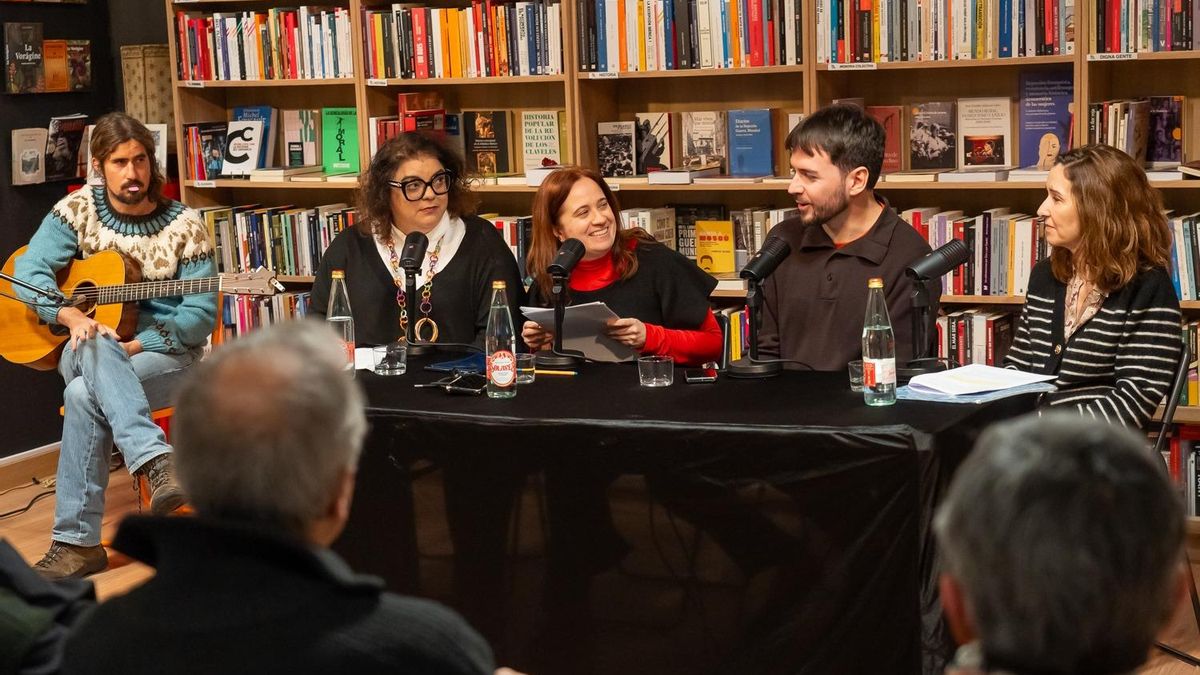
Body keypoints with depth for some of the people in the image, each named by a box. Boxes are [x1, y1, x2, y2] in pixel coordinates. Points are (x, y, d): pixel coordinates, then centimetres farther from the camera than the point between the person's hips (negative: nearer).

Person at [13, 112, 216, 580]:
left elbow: (201, 316, -9)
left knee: (85, 397, -34)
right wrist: (73, 317, -26)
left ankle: (77, 540, -33)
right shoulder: (78, 209, 3)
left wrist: (133, 346, -20)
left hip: (166, 353, -2)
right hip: (85, 354, 2)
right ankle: (157, 462, -52)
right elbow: (29, 272, -7)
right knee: (96, 348, -38)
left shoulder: (184, 226, -4)